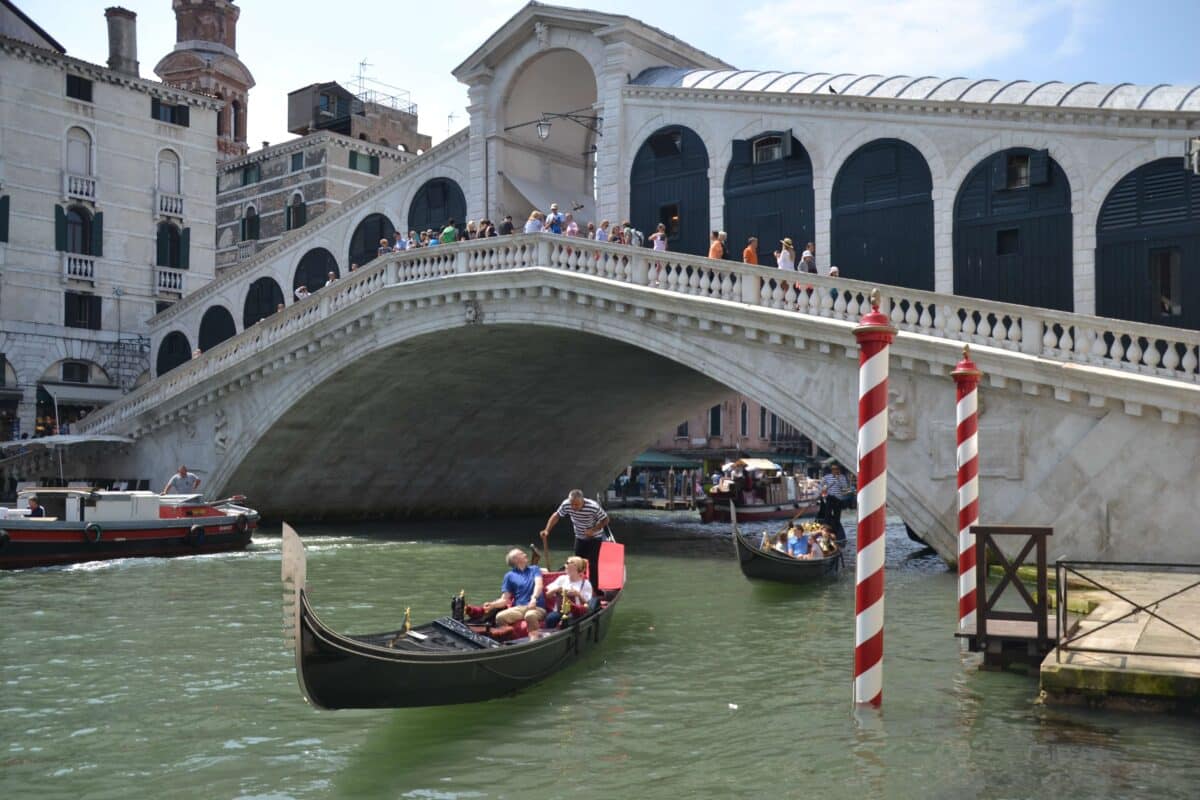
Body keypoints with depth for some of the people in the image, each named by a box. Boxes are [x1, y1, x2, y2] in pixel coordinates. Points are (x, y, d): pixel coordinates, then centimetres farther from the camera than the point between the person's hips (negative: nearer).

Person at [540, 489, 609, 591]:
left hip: (594, 538, -4)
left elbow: (605, 520, -18)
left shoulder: (593, 507, -32)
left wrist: (593, 530, -30)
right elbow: (556, 516, -7)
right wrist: (547, 530, -17)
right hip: (580, 538, 4)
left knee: (592, 564, -8)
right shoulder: (566, 505, -23)